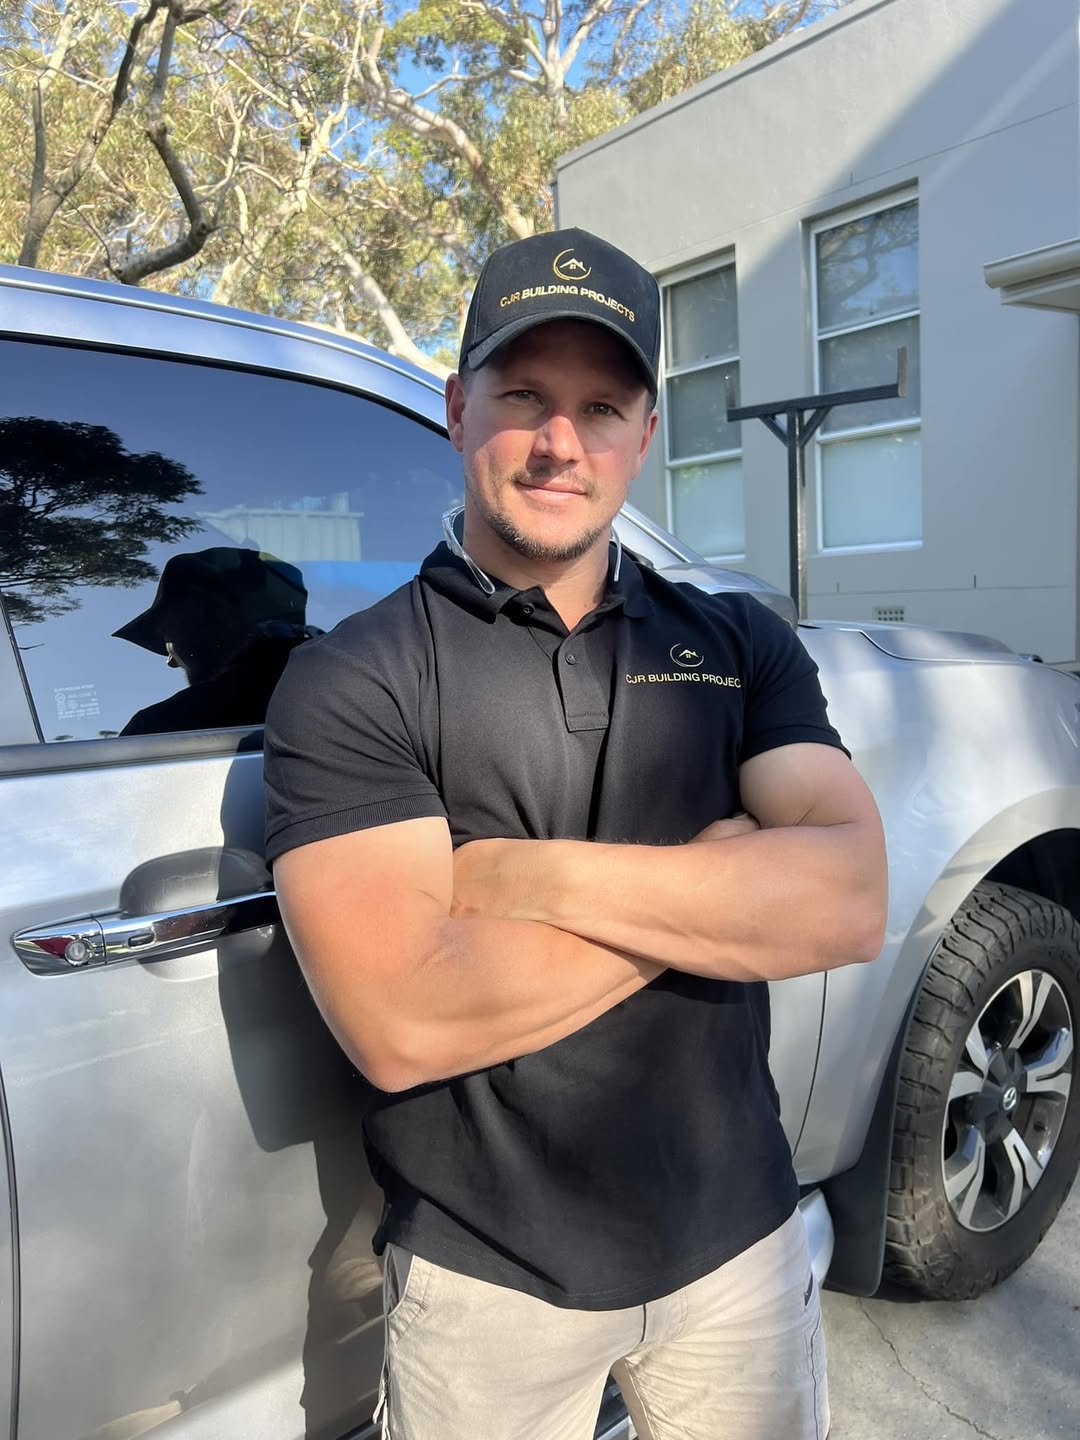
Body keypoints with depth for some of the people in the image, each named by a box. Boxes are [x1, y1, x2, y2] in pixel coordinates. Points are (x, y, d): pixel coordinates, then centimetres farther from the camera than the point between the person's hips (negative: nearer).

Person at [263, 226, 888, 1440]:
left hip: (741, 1244, 4)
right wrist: (720, 873, -18)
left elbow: (852, 906, -14)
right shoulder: (349, 682, -13)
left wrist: (532, 874, -22)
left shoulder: (740, 646, -1)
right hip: (486, 1280, -3)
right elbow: (402, 1024, -24)